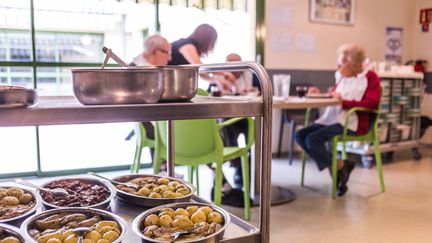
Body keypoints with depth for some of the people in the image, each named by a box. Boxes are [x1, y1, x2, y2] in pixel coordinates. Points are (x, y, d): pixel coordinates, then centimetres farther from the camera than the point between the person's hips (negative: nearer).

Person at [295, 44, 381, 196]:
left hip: (351, 124, -8)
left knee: (313, 139, -26)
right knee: (300, 135, -10)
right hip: (332, 119, 8)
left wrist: (344, 102, -21)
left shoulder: (370, 77, -1)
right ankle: (339, 166, -5)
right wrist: (320, 95, 9)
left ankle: (338, 167, -2)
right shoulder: (341, 77, 18)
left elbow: (372, 103, -14)